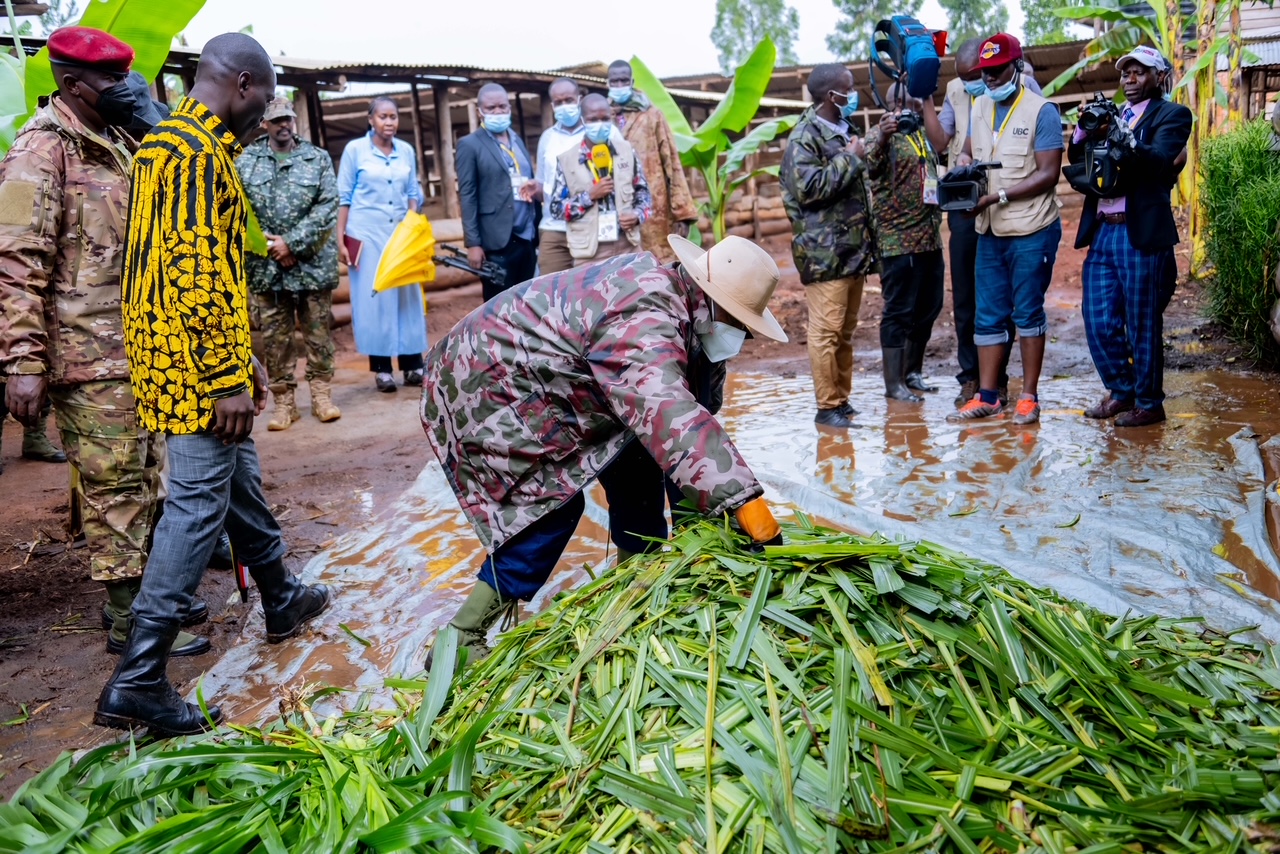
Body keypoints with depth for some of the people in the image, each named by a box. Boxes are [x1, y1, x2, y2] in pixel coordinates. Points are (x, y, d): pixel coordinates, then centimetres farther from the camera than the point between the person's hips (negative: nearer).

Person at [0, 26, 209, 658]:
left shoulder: (118, 146, 17)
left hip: (141, 354, 9)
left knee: (147, 482, 16)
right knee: (114, 490, 0)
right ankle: (129, 621, 11)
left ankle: (144, 596, 29)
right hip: (91, 360, -9)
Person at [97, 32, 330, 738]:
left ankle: (282, 600, 39)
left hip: (172, 357, 11)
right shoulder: (199, 150, -16)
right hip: (197, 369, -11)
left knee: (238, 480, 21)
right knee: (198, 506, -7)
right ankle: (136, 682, -4)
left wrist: (242, 359, 23)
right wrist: (226, 379, -22)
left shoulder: (167, 140, 18)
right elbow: (199, 272, -24)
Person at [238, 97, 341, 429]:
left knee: (318, 330, 5)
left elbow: (328, 206, -5)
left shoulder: (318, 159, 5)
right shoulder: (246, 161, 7)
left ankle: (321, 392, 16)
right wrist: (270, 246, -9)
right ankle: (283, 400, 13)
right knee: (275, 336, 4)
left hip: (313, 263, 0)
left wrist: (293, 243, -12)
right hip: (265, 265, 1)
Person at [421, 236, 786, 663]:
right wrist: (745, 502, -51)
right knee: (551, 504, -16)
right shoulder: (644, 325, -31)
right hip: (488, 385, -10)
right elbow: (671, 419, -47)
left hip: (535, 379, 11)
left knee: (634, 459, 9)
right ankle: (459, 645, -10)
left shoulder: (662, 282, 0)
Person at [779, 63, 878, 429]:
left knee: (846, 331, 11)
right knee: (826, 331, -8)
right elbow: (808, 188, -20)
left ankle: (842, 399, 18)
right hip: (825, 252, -8)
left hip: (853, 248, 9)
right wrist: (850, 158, -13)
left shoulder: (844, 132, 20)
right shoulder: (804, 137, -8)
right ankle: (827, 407, -2)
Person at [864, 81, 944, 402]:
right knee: (899, 312, -4)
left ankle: (912, 372, 25)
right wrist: (882, 138, -47)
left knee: (927, 309, 13)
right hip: (899, 242, -8)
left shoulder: (922, 134, 17)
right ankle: (893, 383, 2)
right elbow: (872, 167, -29)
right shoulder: (881, 134, -9)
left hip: (930, 239, 8)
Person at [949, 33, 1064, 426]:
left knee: (1028, 313, 3)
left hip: (1031, 231, -6)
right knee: (988, 316, 8)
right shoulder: (980, 106, 10)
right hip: (990, 231, 6)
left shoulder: (1041, 111, -9)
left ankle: (1029, 396, 12)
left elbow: (1048, 175, -13)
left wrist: (998, 196, -21)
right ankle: (987, 396, 15)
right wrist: (964, 161, -3)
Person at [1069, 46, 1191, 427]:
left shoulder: (1171, 114, 0)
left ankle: (1149, 403, 15)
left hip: (1141, 234, -6)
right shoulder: (1112, 115, 18)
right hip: (1101, 232, 6)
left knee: (1143, 325, 2)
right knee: (1099, 322, 8)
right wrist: (1085, 127, -10)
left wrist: (1124, 142, -33)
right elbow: (1077, 160, 8)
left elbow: (1160, 158, -18)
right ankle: (1121, 392, 26)